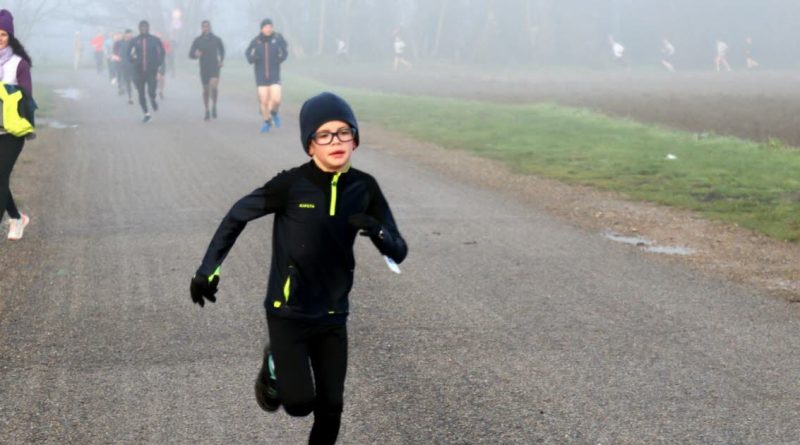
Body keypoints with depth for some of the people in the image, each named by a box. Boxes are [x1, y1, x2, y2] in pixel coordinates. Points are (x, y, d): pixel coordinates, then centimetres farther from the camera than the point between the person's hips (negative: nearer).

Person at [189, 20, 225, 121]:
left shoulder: (216, 39, -1)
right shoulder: (197, 41, -1)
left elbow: (222, 50, 19)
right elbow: (190, 54, -1)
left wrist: (221, 60, 6)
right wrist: (195, 54, -24)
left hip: (215, 68, -1)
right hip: (204, 69, 1)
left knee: (213, 87, -21)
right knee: (206, 90, 8)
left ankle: (214, 106, 2)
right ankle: (207, 111, 21)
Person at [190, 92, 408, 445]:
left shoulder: (364, 188, -6)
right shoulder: (292, 185, -17)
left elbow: (398, 253, -3)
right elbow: (237, 216, -3)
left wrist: (377, 230, -24)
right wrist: (208, 269, -4)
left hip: (333, 315, 4)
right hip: (288, 313, -3)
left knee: (330, 409, 6)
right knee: (300, 403, -10)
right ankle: (274, 367, 23)